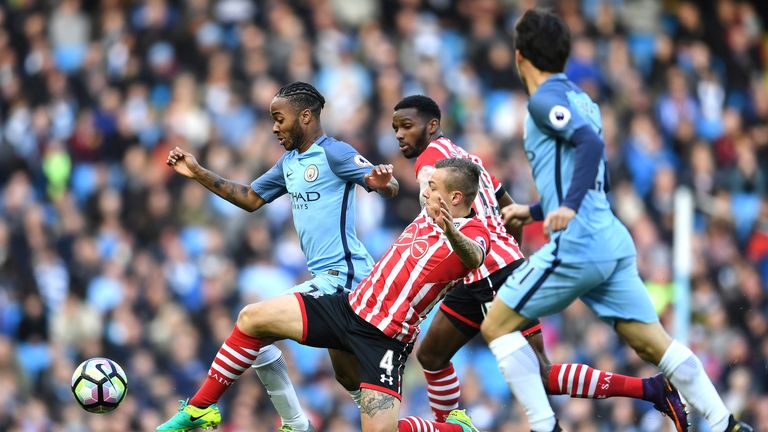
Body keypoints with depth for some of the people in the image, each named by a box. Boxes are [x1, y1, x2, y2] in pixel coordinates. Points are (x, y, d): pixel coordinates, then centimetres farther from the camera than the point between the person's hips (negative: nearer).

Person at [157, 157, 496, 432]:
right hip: (350, 306, 8)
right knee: (252, 318, 3)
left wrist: (452, 233, -62)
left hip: (385, 338, -8)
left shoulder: (473, 233, -15)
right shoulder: (428, 216, 7)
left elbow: (474, 259, -42)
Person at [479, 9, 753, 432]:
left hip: (575, 246, -8)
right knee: (653, 343, 7)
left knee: (497, 326, 2)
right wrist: (534, 212, 34)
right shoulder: (581, 101, 21)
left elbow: (590, 142, -22)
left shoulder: (545, 99, -5)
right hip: (613, 242, 8)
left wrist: (569, 207, -33)